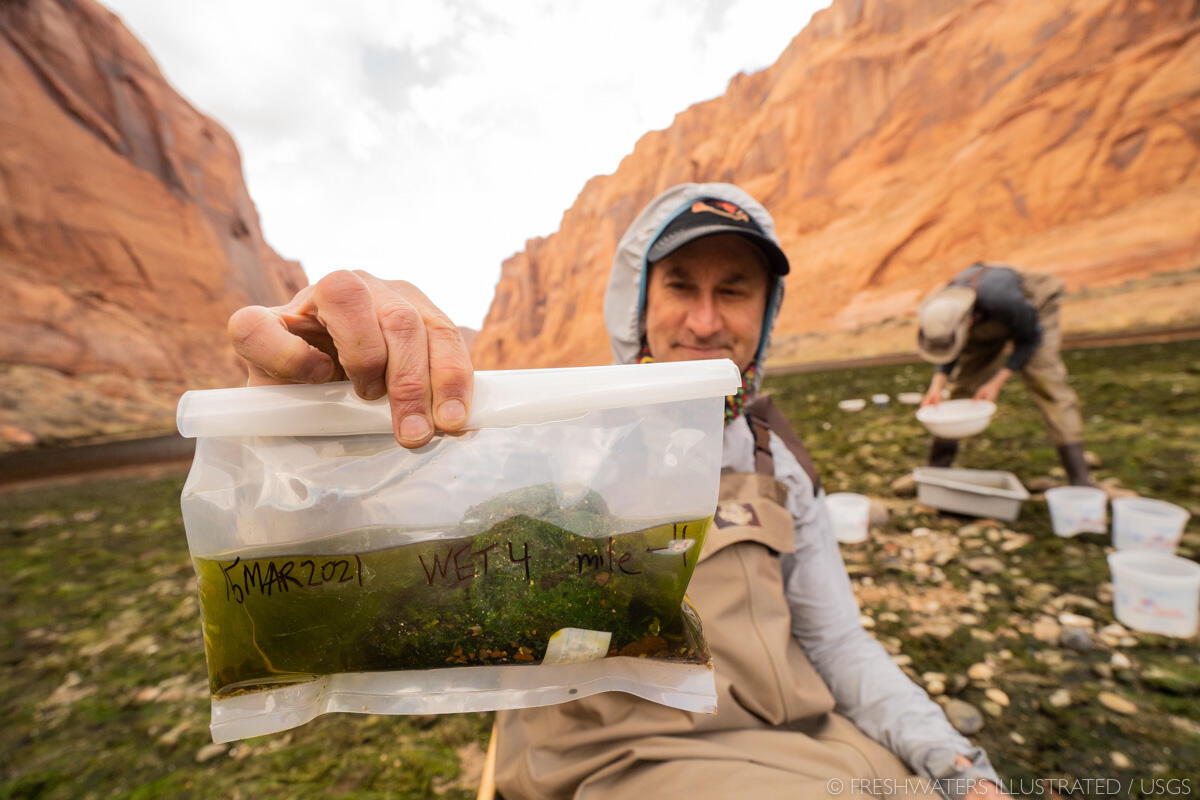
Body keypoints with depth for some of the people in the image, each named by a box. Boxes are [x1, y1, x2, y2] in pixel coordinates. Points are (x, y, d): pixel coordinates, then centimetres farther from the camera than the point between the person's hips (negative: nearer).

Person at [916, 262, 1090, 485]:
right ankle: (936, 468, 5)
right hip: (986, 328, 4)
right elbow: (950, 358, -12)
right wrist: (937, 385, -29)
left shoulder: (1002, 300, -45)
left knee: (1046, 384, -17)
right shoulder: (940, 309, -30)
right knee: (963, 385, -3)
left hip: (1034, 309, -3)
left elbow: (1030, 338, -25)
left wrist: (997, 383, -32)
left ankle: (1079, 477, -9)